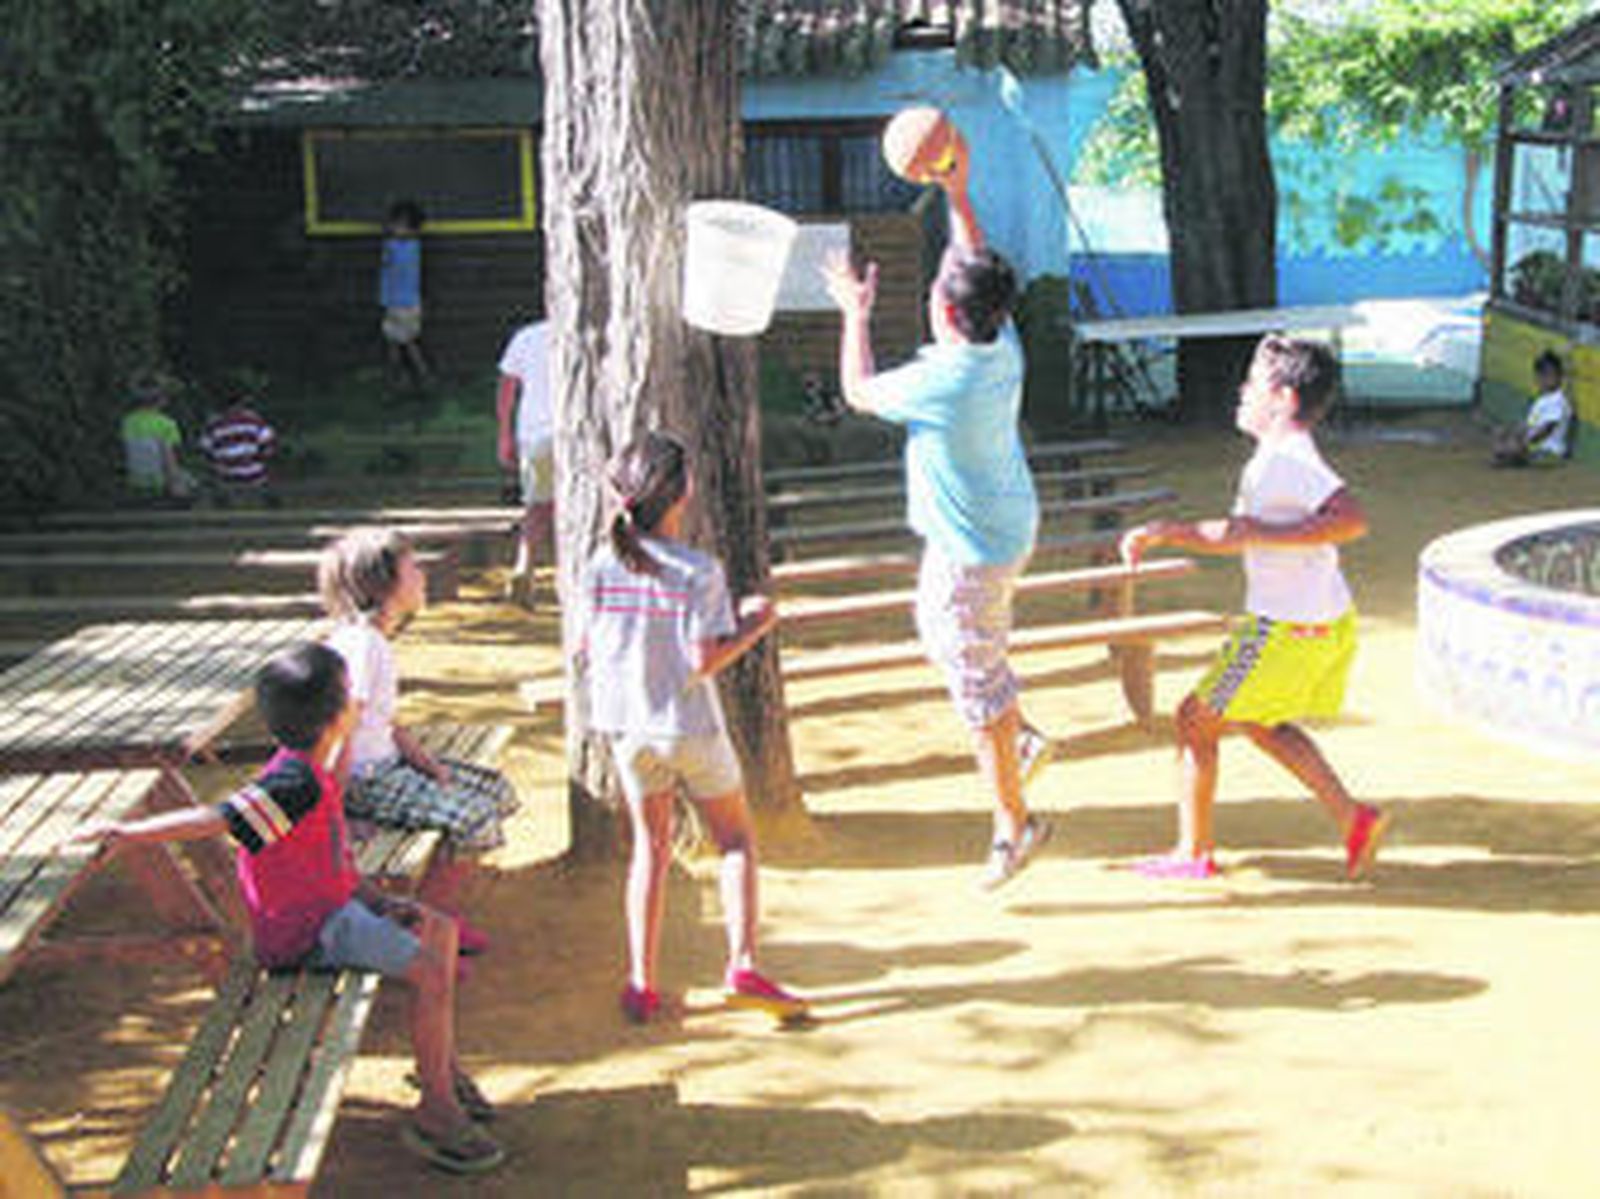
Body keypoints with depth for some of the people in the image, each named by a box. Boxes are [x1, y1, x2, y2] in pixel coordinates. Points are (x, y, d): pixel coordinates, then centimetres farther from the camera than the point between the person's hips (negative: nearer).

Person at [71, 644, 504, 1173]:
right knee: (431, 972, -18)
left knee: (441, 929, 16)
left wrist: (381, 900, 11)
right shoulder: (295, 783, -25)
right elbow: (217, 819, -29)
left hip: (336, 902, 10)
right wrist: (126, 834, -32)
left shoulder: (313, 774, 8)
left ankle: (444, 1066, 23)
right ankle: (434, 1113, -7)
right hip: (306, 932, -10)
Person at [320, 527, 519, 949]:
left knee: (497, 790, 9)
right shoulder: (361, 646, -21)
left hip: (386, 763, 11)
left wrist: (426, 762, 5)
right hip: (362, 780, -11)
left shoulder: (376, 640, 11)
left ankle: (441, 910, 14)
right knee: (475, 819, -22)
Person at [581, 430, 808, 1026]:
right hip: (689, 727, -4)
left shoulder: (601, 566, -4)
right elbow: (705, 660, -19)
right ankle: (742, 965, 3)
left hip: (626, 725, 4)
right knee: (736, 838, 13)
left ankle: (641, 983, 13)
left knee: (650, 845, 15)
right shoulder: (699, 572, -17)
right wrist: (755, 625, -5)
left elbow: (591, 647, 2)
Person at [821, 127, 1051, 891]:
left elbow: (858, 391, -9)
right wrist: (958, 195, 12)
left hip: (971, 551, -9)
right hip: (1006, 527, 9)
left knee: (980, 687, 3)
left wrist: (855, 312, 4)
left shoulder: (941, 381, -29)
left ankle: (1013, 826, 15)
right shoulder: (1002, 346, -8)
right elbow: (978, 269, 13)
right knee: (937, 628, 30)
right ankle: (1022, 739, 35)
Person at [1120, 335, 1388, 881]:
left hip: (1287, 631, -10)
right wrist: (1161, 532, 10)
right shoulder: (1281, 457, 12)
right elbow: (1232, 535, 20)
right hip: (1327, 620, 10)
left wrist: (1266, 535, -28)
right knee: (1263, 724, 27)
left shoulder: (1286, 458, -20)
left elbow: (1352, 520, -32)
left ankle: (1194, 852, 15)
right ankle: (1353, 817, 20)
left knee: (1196, 719, 5)